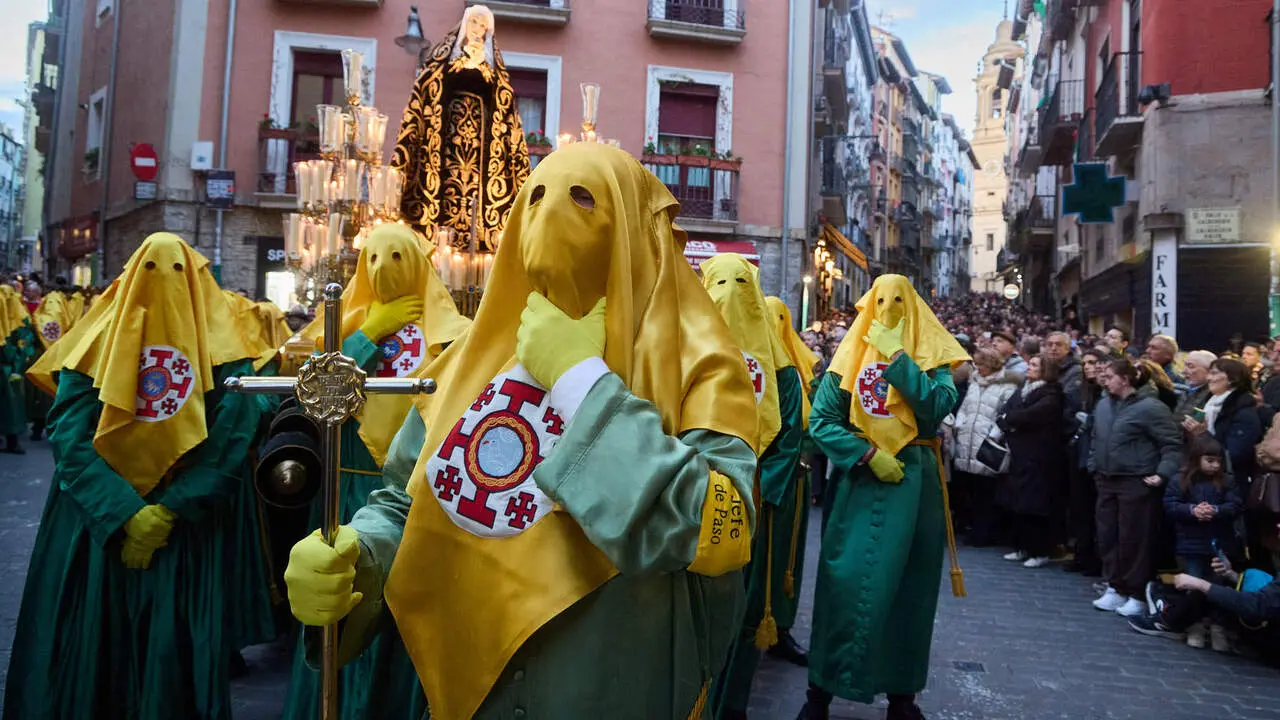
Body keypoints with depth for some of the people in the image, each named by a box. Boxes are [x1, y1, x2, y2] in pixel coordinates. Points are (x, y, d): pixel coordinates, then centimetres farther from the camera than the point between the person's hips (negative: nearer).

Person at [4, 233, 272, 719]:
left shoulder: (219, 350, -1)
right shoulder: (99, 340, 3)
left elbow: (231, 444, -9)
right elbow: (69, 437, -7)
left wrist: (167, 512, -17)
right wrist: (124, 513, -18)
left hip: (184, 535, -1)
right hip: (93, 529, 1)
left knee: (171, 656, 5)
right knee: (88, 652, 9)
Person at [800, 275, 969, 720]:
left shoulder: (929, 356, 5)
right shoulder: (851, 356, 4)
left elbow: (939, 407, -15)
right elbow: (820, 422, -2)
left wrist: (896, 356, -14)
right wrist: (868, 454, -13)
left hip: (914, 483, 1)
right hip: (859, 481, -1)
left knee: (908, 586, 8)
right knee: (847, 581, 0)